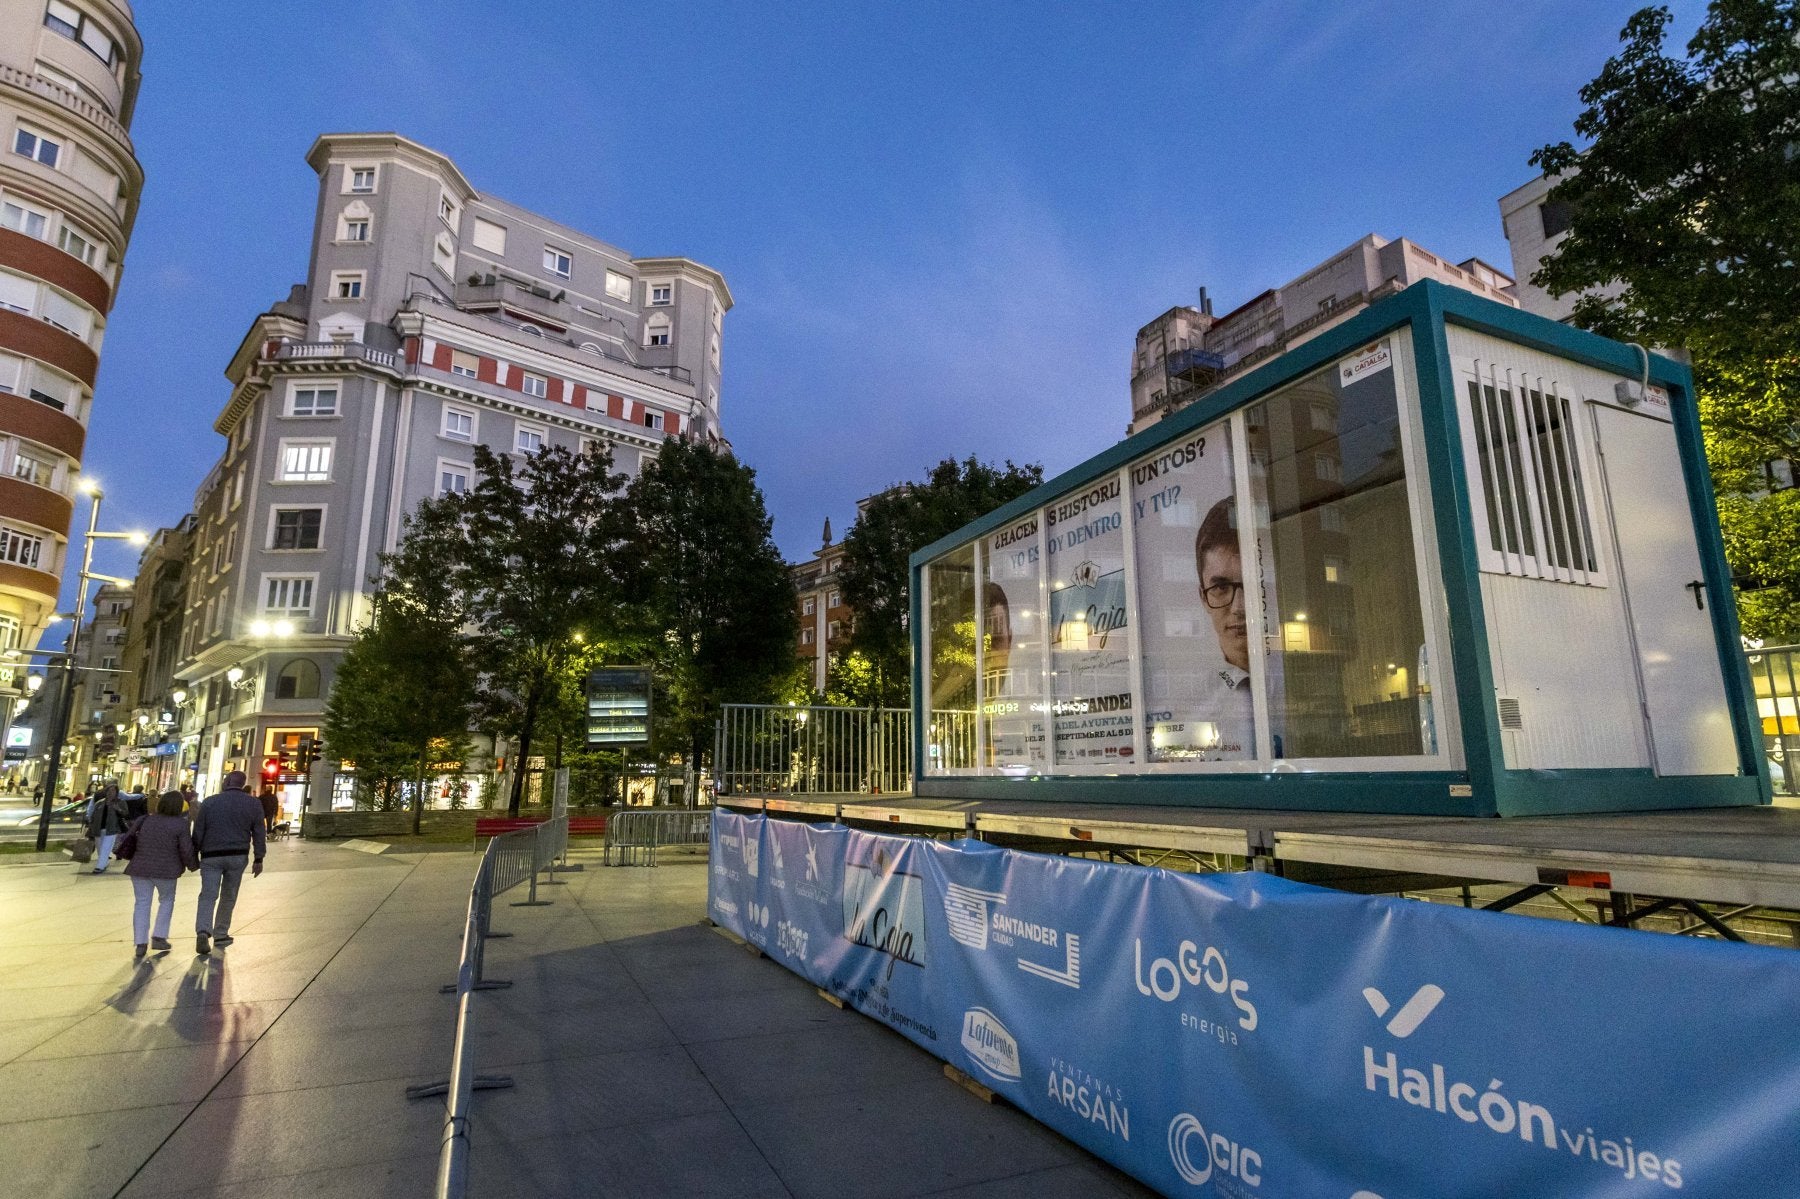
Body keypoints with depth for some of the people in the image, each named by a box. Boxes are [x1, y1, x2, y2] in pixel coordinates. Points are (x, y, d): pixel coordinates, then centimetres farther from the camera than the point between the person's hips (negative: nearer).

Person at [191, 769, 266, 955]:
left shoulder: (209, 802, -2)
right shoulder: (253, 803, 1)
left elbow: (198, 831, 0)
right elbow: (259, 834, 1)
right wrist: (258, 859, 7)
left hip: (211, 856, -1)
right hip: (238, 856, 1)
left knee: (208, 896, -1)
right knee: (228, 897, 14)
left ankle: (203, 931, -21)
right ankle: (220, 934, 21)